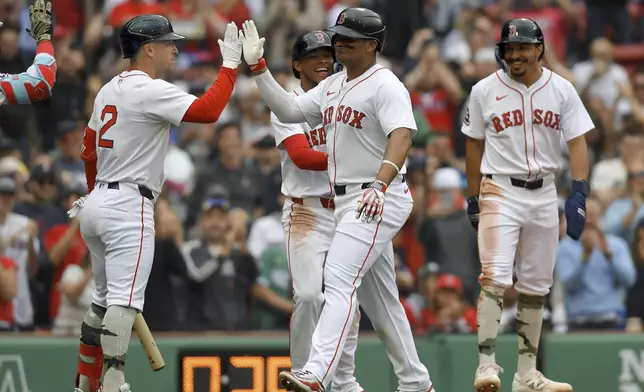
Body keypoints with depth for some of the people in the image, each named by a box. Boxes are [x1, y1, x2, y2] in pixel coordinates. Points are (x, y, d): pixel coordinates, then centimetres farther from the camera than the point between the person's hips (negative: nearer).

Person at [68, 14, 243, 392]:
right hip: (128, 207, -9)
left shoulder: (109, 91, 15)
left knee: (105, 298, 16)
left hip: (97, 203, 9)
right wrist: (231, 64, -13)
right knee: (125, 299, -14)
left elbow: (89, 150, 23)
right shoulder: (151, 91, -13)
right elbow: (208, 110, -23)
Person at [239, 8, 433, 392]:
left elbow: (402, 135, -27)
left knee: (340, 281, -22)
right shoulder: (332, 86, 15)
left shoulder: (385, 86, -13)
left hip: (380, 199, -9)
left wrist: (380, 184, -43)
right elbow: (288, 111, 17)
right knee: (380, 298, 13)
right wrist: (258, 67, 7)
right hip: (347, 201, 9)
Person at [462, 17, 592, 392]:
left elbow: (578, 142, 0)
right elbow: (474, 146, 7)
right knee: (495, 279, -18)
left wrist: (579, 193, -12)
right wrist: (473, 200, 6)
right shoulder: (485, 91, -1)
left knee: (536, 286, 7)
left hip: (544, 193, 3)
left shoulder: (561, 90, 2)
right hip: (500, 192, -3)